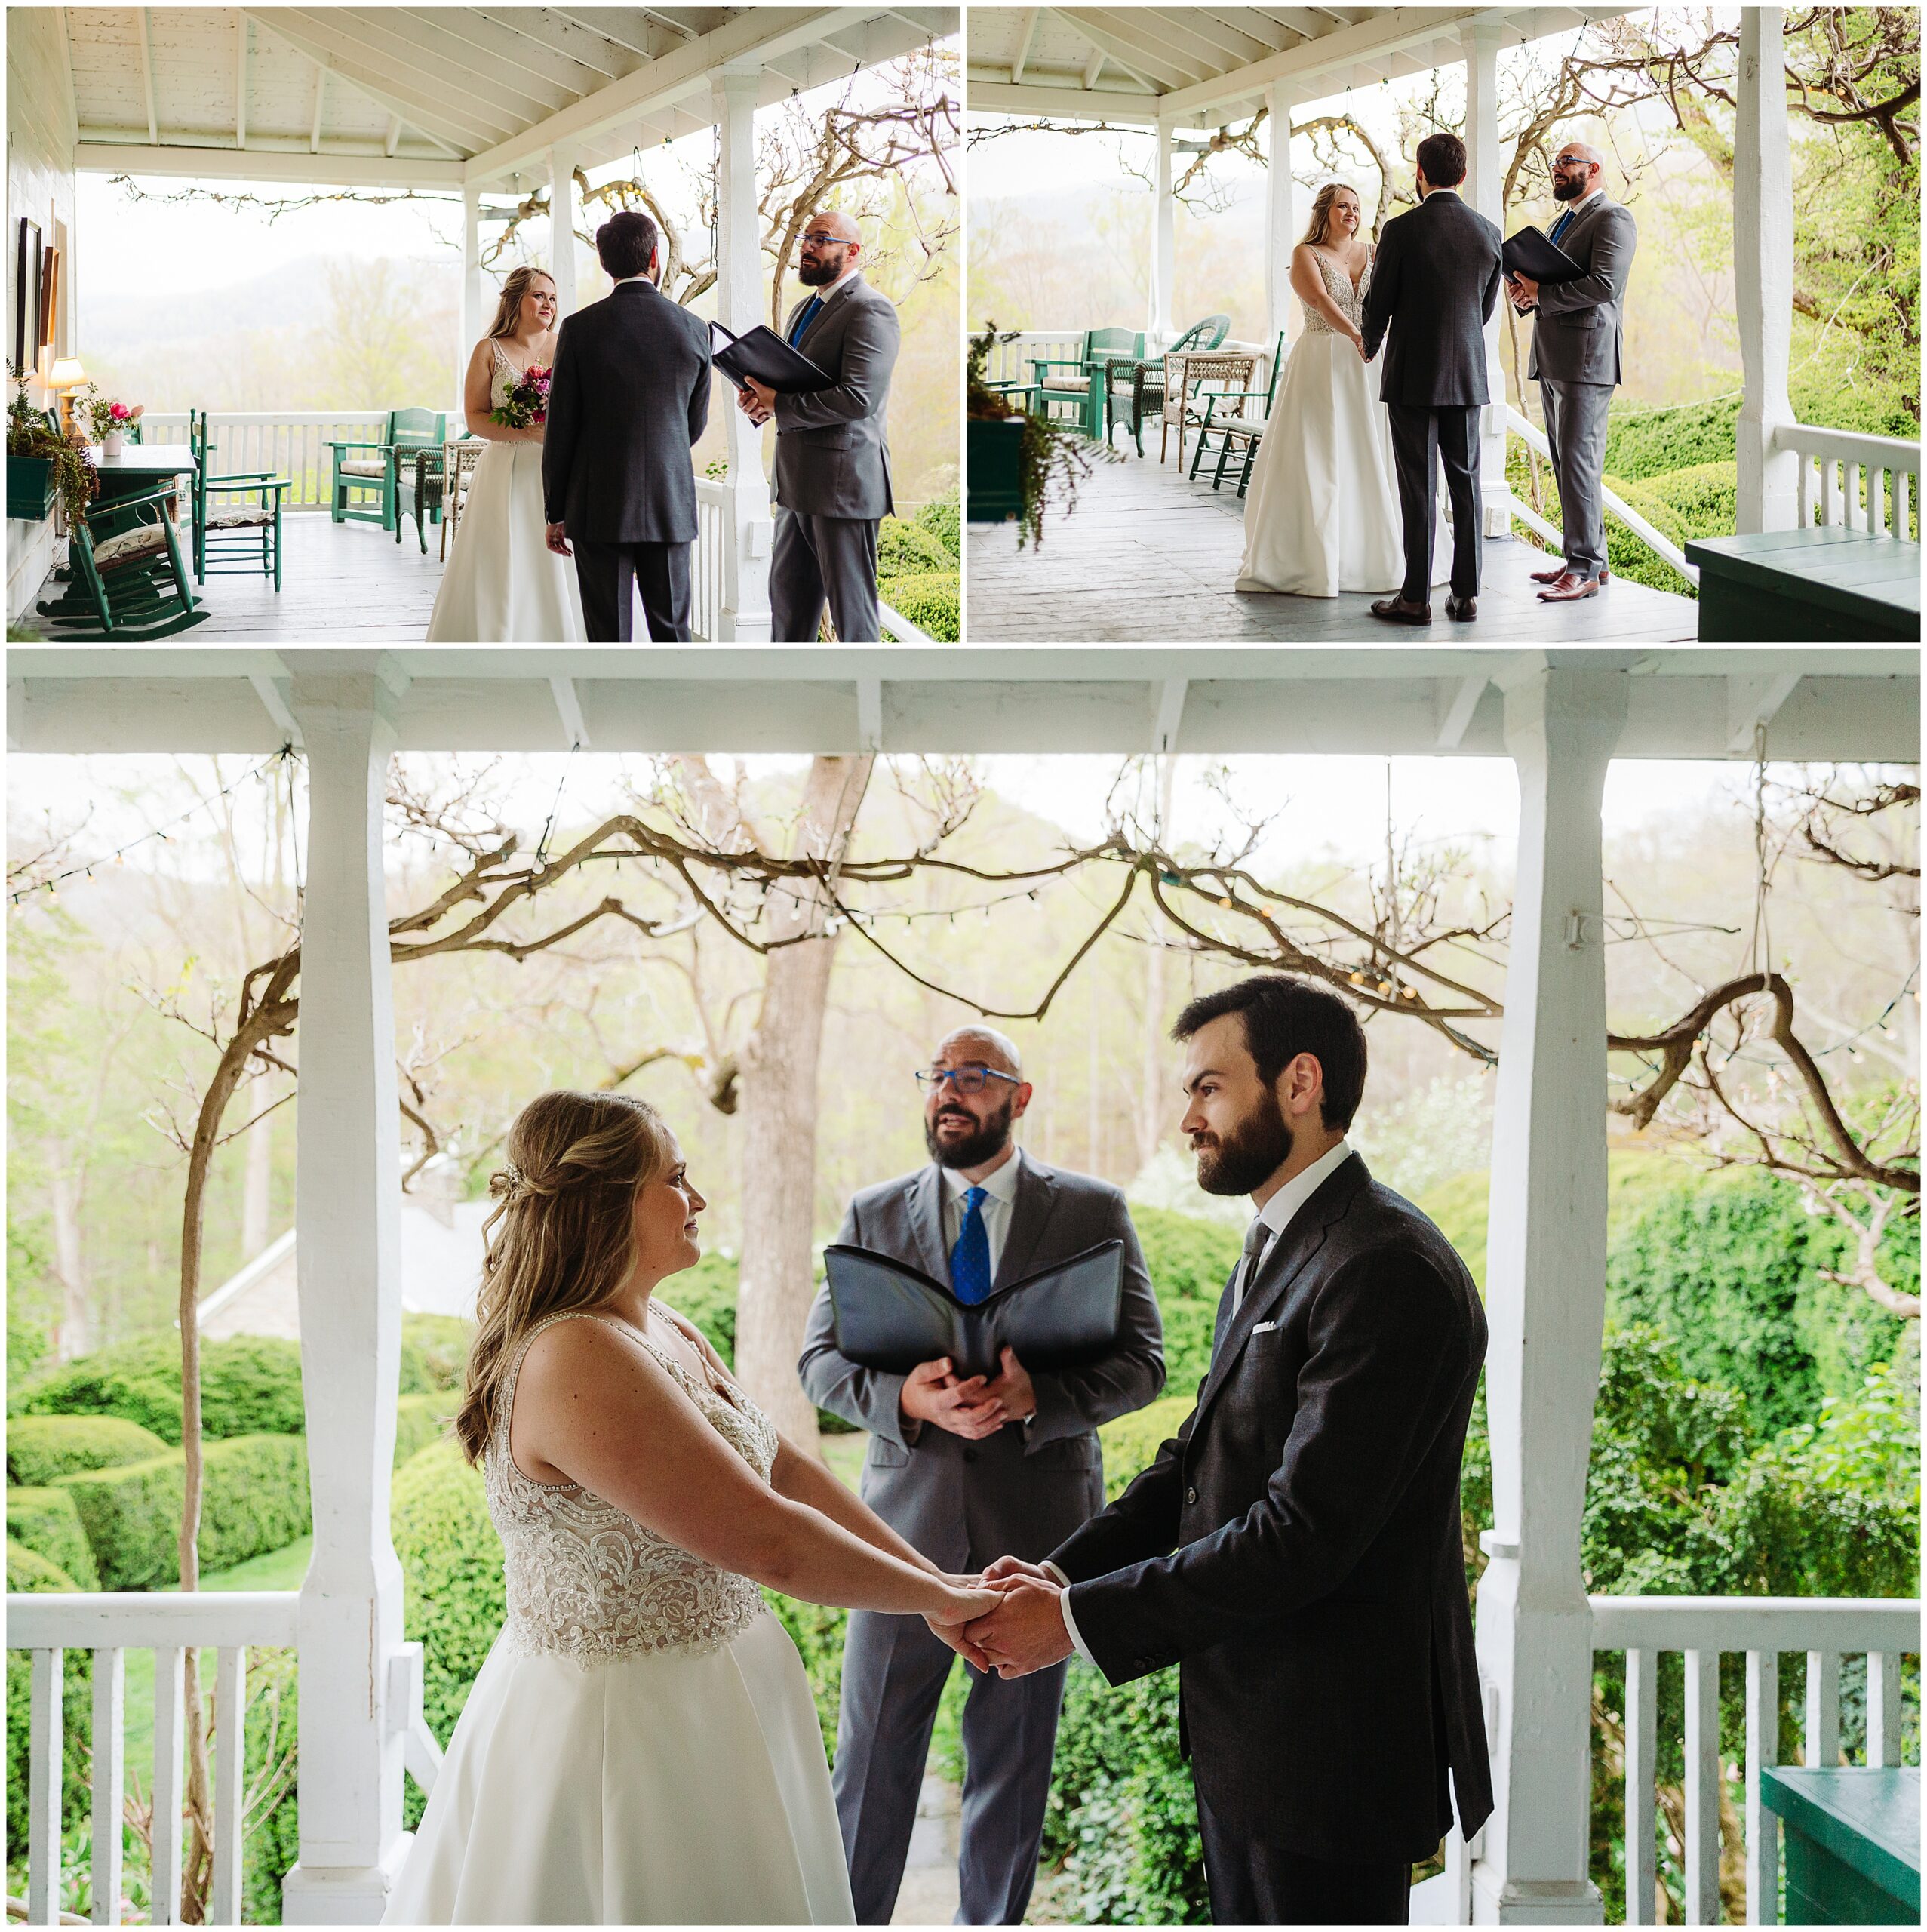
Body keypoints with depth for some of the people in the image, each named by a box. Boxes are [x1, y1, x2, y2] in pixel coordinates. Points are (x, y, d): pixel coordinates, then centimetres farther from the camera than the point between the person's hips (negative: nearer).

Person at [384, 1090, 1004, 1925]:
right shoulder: (579, 1361, -25)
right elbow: (768, 1539, -25)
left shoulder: (672, 1337, 7)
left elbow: (788, 1469, 9)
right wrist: (937, 1596, -13)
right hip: (615, 1725, -9)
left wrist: (940, 1580, 3)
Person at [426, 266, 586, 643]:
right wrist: (528, 432, -16)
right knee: (503, 572, -3)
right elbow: (475, 418, -2)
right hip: (509, 474, -2)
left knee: (561, 570, -2)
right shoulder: (490, 351, 3)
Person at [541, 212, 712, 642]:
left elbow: (560, 430, -4)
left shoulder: (581, 328, -7)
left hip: (600, 508, -2)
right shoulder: (695, 330, 0)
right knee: (672, 629, 9)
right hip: (672, 506, 2)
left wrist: (556, 512, 5)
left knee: (609, 637, 1)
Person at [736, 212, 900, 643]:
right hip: (799, 484, 10)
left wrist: (778, 404, -19)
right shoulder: (804, 310, 19)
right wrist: (760, 396, 4)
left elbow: (858, 397, -23)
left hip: (843, 482, -10)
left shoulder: (870, 310, -12)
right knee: (786, 596, 16)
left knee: (853, 613, -3)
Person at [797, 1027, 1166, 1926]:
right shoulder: (874, 1215, 6)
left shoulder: (1093, 1211, 2)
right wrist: (908, 1397, -19)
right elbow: (820, 1357, 2)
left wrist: (1037, 1397, -22)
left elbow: (1141, 1360, -3)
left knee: (1014, 1753, 11)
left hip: (1036, 1521, -1)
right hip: (907, 1514, 1)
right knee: (873, 1753, 5)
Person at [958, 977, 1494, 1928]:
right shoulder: (1275, 1251, 13)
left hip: (1329, 1739, -10)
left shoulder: (1389, 1273, -22)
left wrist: (1078, 1619, -21)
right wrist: (1061, 1572, -5)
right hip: (1242, 1722, 10)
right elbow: (1197, 1459, 11)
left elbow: (1303, 1534, -26)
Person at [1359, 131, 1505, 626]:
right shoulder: (1489, 233, 3)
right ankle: (1466, 594, 9)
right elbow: (1486, 307, 13)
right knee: (1465, 483, 8)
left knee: (1419, 487, -2)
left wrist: (1370, 345, 18)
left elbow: (1378, 302, -3)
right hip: (1467, 374, 4)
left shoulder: (1402, 230, -11)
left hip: (1412, 375, -4)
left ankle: (1416, 598, 0)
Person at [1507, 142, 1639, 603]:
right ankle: (1587, 558, 16)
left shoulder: (1613, 218, -7)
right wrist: (1526, 295, 4)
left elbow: (1604, 285, -20)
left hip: (1586, 357, -10)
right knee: (1567, 463, 10)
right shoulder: (1564, 223, 24)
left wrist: (1541, 292, -14)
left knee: (1580, 462, -11)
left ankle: (1585, 569, -10)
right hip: (1552, 359, 10)